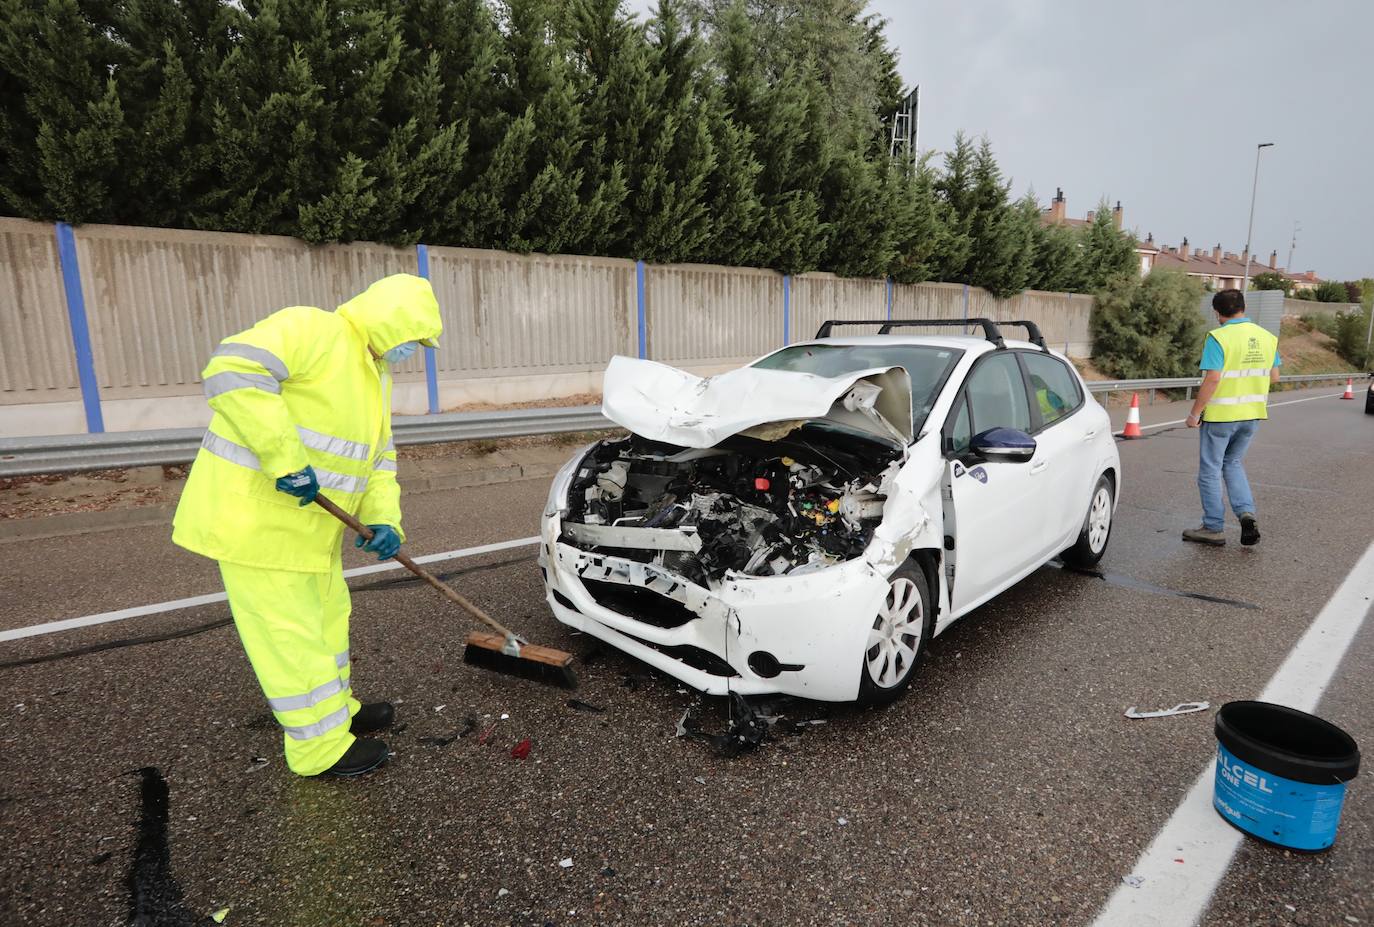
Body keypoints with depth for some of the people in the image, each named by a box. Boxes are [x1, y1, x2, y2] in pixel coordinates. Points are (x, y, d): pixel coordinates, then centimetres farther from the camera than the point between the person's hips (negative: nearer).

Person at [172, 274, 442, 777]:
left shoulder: (375, 374, 13)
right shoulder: (310, 328, -16)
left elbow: (379, 458, 14)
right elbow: (232, 370, -31)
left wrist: (383, 519, -2)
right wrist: (285, 458, -32)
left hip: (307, 519, 10)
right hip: (251, 511, -10)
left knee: (327, 614, 20)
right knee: (290, 632, 1)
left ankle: (338, 710, 39)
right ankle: (322, 747, 16)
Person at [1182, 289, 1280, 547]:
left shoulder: (1218, 338, -16)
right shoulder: (1267, 337, 5)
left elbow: (1212, 379, -21)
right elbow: (1274, 376, 10)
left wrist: (1195, 413, -14)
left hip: (1220, 414, -6)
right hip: (1253, 414, 6)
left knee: (1210, 470, 6)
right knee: (1233, 463, 23)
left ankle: (1213, 528, 12)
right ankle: (1246, 512, 7)